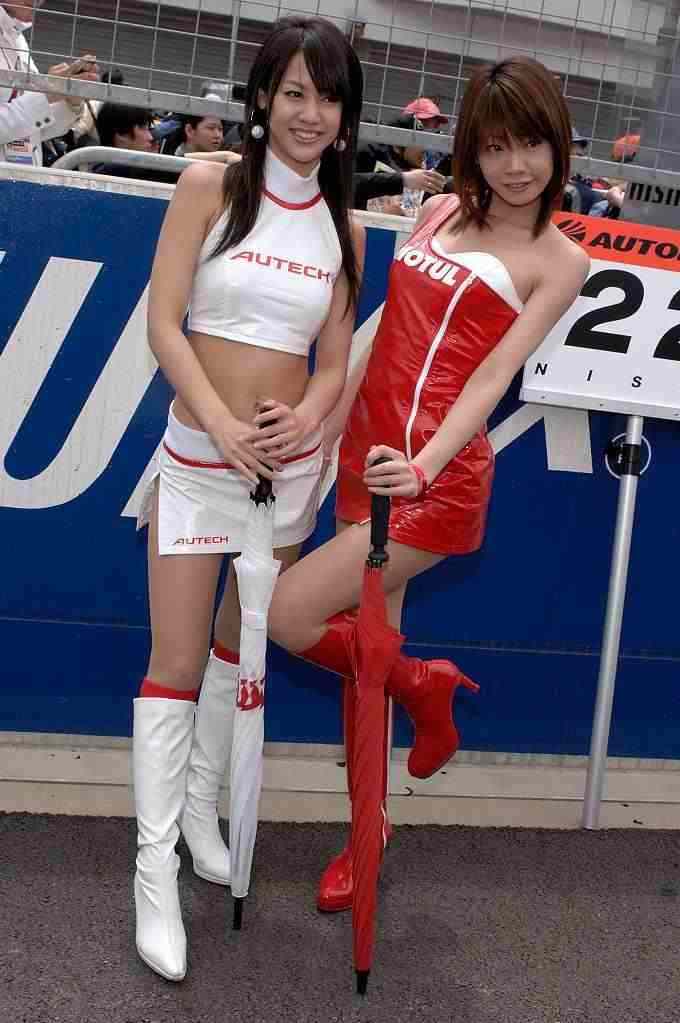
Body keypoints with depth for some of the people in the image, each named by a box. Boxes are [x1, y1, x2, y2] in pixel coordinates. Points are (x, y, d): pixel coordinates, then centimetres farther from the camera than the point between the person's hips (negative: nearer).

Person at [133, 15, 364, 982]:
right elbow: (163, 323, -10)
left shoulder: (344, 229, 5)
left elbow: (334, 359, 6)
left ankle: (201, 802, 34)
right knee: (177, 660, -1)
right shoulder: (209, 186, -5)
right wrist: (225, 425, -21)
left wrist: (305, 415, -16)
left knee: (242, 645, 15)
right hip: (198, 454, -3)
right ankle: (155, 865, 7)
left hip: (291, 460, 4)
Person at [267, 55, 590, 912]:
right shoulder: (439, 211, 12)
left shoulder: (558, 260, -2)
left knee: (287, 616, -12)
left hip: (439, 478, -6)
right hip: (366, 455, 6)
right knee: (365, 648, 11)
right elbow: (389, 337, 14)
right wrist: (325, 434, 11)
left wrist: (424, 464, -27)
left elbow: (495, 372, -13)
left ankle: (423, 685, 14)